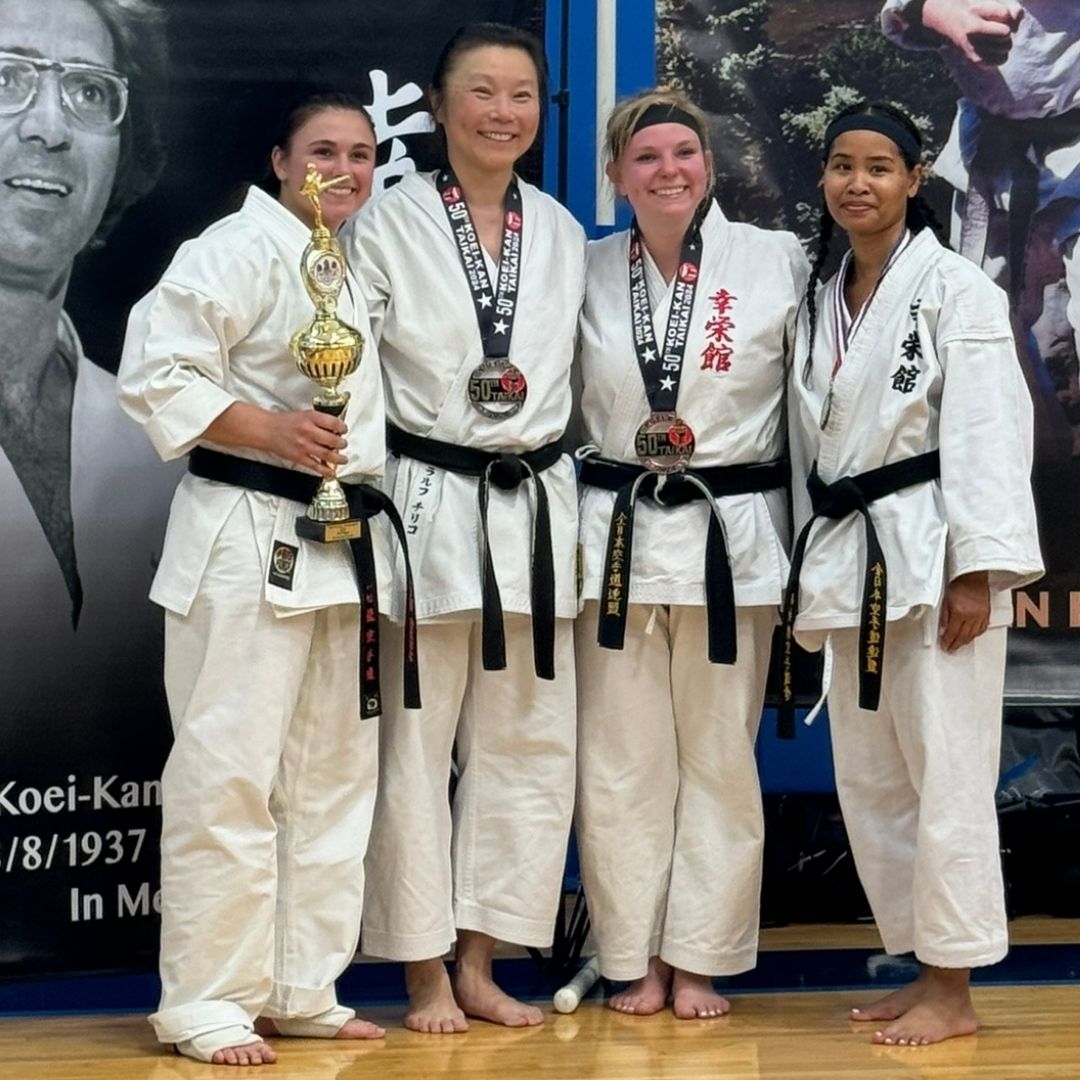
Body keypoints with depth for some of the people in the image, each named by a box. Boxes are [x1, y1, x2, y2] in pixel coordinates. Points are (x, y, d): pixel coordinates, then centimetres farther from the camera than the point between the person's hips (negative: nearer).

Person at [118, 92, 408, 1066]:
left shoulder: (354, 270, 18)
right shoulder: (241, 248, -8)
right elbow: (156, 372, -16)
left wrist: (380, 553, 19)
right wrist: (269, 431, -25)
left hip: (341, 544, 9)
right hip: (246, 538, -9)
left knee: (332, 775, 11)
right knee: (229, 775, -8)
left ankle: (302, 991, 20)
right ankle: (206, 1004, 0)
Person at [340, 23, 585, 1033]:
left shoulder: (561, 233, 10)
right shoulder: (388, 223, -3)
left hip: (536, 507, 5)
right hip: (426, 503, -4)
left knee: (526, 745, 8)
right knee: (415, 743, 0)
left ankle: (478, 961, 20)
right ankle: (423, 972, 12)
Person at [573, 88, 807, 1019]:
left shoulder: (779, 263, -2)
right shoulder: (587, 273, 4)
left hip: (731, 537, -1)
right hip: (616, 532, 2)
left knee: (719, 760, 6)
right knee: (621, 765, 5)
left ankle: (699, 960, 19)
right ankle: (638, 961, 17)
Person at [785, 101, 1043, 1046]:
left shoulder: (955, 288, -6)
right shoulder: (821, 300, 15)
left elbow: (987, 433, -13)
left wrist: (976, 570, -19)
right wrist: (809, 570, 15)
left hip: (930, 553, -7)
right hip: (846, 557, 8)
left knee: (946, 773, -5)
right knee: (867, 780, 11)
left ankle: (953, 989, 5)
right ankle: (921, 965, 23)